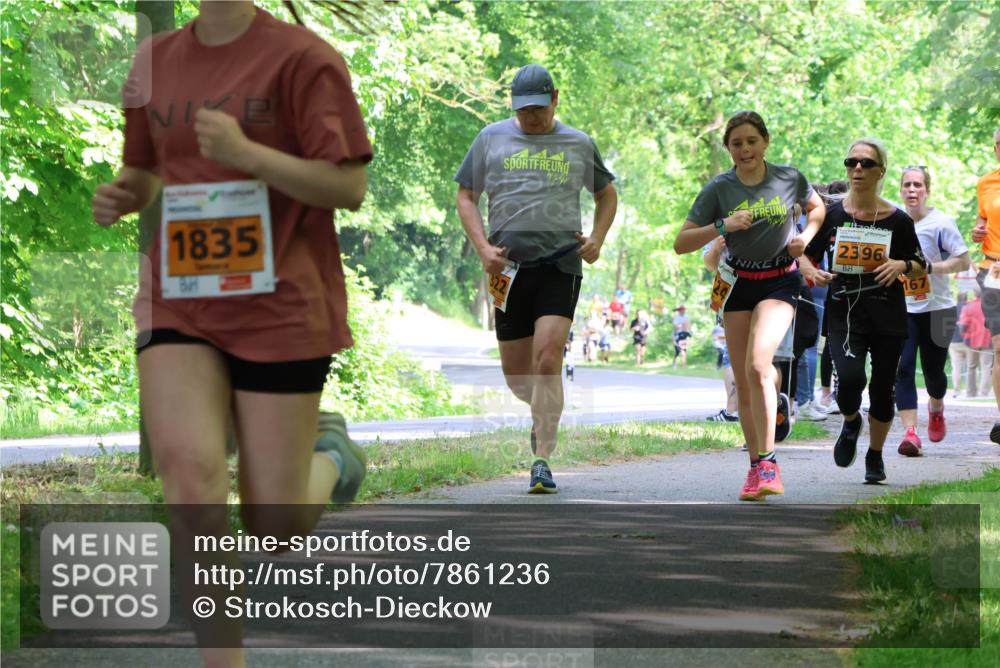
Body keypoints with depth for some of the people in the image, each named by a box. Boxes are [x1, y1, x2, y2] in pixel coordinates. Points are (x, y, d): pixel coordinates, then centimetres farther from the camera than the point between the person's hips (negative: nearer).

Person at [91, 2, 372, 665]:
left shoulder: (300, 56, -7)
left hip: (280, 308, -3)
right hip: (179, 305, 4)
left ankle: (331, 455, 37)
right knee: (190, 475, -20)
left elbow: (350, 187, -11)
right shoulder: (155, 60, 9)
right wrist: (123, 195, 0)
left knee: (274, 527, 1)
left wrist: (245, 152, -24)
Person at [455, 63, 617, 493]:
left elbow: (607, 194, 25)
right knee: (515, 372, 6)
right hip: (509, 267, 2)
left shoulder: (578, 144, 12)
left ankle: (542, 461, -14)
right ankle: (543, 412, 39)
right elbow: (466, 197, 12)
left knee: (547, 359, -17)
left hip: (560, 266, -2)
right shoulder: (491, 139, 11)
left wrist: (597, 238, 8)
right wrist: (483, 247, -2)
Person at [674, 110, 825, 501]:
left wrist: (806, 236, -1)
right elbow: (681, 244, -7)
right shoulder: (719, 190, -6)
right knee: (743, 381, 4)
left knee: (758, 364, -24)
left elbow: (817, 208, 18)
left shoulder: (789, 179, -5)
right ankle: (757, 468, 16)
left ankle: (767, 463, -23)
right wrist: (722, 226, -20)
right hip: (737, 285, 3)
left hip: (779, 282, -3)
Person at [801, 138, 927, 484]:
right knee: (849, 376, -23)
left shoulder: (897, 220, -1)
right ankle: (850, 422, 13)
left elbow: (920, 263, 10)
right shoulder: (830, 215, -1)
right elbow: (806, 255, 11)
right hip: (843, 311, -1)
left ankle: (875, 456, 30)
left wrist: (902, 265, -11)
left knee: (883, 388, 6)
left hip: (888, 314, 1)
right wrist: (813, 272, -9)